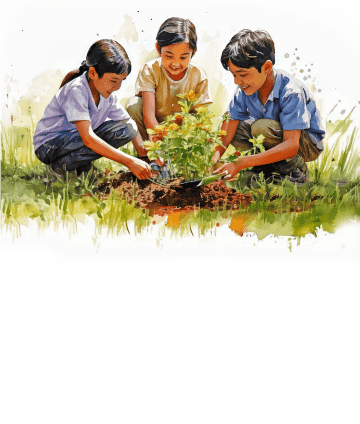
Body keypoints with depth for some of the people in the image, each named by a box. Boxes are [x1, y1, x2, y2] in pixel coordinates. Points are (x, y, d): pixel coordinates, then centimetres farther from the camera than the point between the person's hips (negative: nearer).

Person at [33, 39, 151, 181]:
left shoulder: (107, 93, -5)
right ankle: (61, 165, -12)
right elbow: (88, 138, -37)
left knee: (128, 128, -10)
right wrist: (129, 161, -40)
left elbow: (129, 125, 2)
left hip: (78, 140, 8)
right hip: (48, 146, -8)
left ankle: (80, 166, -6)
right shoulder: (76, 91, -28)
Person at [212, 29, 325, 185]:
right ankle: (270, 169, 1)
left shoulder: (291, 92, -32)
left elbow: (291, 146, -39)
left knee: (262, 127, -33)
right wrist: (216, 155, -36)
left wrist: (241, 163, -46)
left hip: (308, 144, -6)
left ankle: (296, 171, -11)